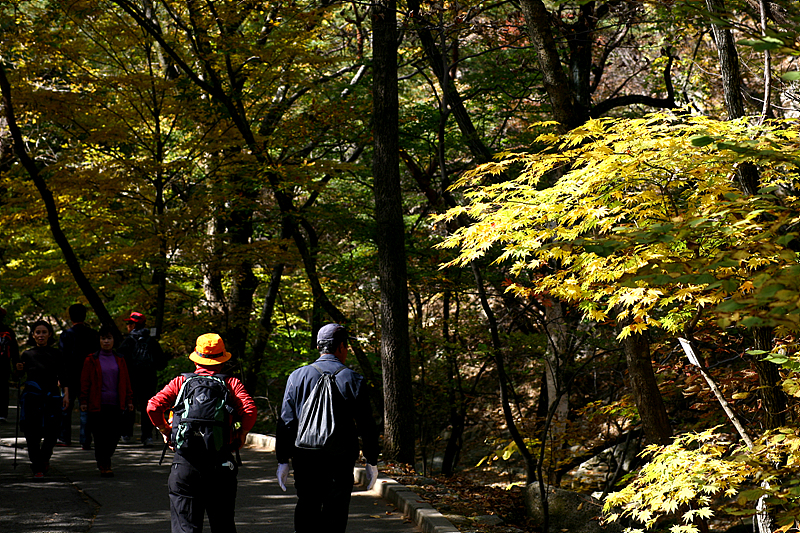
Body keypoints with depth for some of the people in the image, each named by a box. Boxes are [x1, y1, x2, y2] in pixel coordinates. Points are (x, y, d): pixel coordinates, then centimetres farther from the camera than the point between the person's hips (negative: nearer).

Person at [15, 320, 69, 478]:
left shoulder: (55, 354, 7)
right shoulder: (27, 355, 6)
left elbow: (62, 377, 8)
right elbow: (18, 377, 3)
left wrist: (66, 394, -2)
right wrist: (19, 369, -18)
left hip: (52, 398, 1)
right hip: (32, 398, -1)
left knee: (52, 433, -3)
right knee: (32, 435, -5)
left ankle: (44, 458, 26)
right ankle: (37, 468, 6)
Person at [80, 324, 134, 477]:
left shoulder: (119, 360, 12)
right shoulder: (92, 360, 3)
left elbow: (126, 382, 15)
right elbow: (85, 382, 3)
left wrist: (129, 400, 9)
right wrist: (84, 401, -2)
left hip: (115, 405, 3)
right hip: (97, 404, -3)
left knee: (114, 435, 1)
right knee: (101, 435, -4)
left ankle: (102, 460, 25)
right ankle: (104, 465, 7)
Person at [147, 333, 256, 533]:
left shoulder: (180, 382, 7)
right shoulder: (232, 384, 5)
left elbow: (153, 406, -5)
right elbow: (249, 410, -10)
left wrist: (166, 431, 10)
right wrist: (241, 435, 6)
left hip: (184, 463, 0)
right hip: (221, 463, 0)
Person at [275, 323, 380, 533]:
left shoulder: (297, 376, 2)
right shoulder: (353, 380, -1)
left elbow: (286, 422, 3)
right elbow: (366, 426, 1)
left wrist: (283, 460, 9)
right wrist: (372, 462, 10)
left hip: (305, 459, 2)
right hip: (340, 461, -1)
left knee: (306, 510, 10)